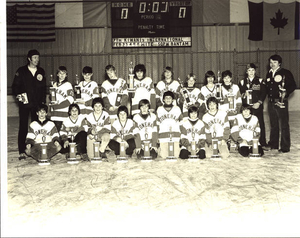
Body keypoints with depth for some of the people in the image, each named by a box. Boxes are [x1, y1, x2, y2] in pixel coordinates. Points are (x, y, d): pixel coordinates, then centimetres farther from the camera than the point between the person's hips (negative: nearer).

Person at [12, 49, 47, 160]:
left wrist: (43, 102, 6)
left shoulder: (41, 71, 11)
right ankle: (22, 152, 3)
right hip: (25, 104, -2)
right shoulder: (21, 71, 2)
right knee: (23, 127, -1)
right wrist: (18, 95, -15)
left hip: (37, 104, 3)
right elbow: (15, 86, 3)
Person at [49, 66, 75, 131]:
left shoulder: (68, 84, -1)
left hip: (64, 114, -5)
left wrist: (56, 106, -12)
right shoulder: (55, 84, 17)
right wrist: (51, 106, 2)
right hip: (55, 115, 5)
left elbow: (70, 99, -10)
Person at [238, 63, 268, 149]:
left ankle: (262, 144, 7)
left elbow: (264, 93, 3)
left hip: (257, 106, -1)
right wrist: (244, 95, -12)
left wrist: (259, 102, -9)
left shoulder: (260, 81, 9)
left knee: (260, 124, -1)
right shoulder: (242, 82, 13)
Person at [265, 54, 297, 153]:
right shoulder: (269, 74, 15)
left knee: (284, 125, -3)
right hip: (271, 102, 6)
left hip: (281, 102, -6)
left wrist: (286, 93, -19)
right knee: (273, 124, 15)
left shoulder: (285, 73, -5)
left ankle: (285, 147, 1)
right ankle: (273, 144, 25)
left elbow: (293, 85, -7)